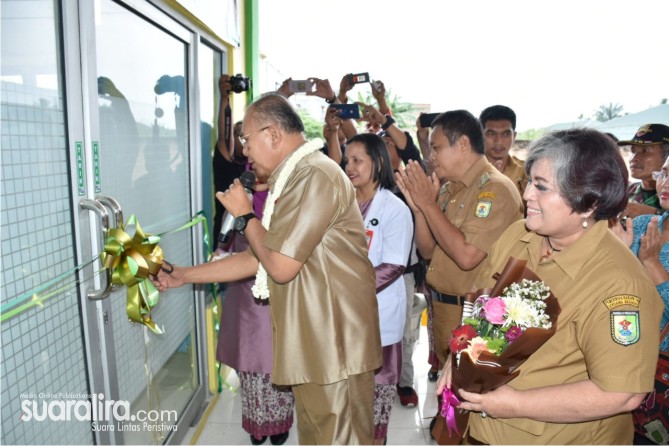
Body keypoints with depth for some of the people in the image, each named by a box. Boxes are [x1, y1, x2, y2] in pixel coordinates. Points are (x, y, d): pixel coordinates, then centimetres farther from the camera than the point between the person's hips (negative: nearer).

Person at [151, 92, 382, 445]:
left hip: (334, 346, -10)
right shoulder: (294, 179, 16)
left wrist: (244, 214, -5)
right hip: (312, 344, 10)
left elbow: (281, 266, -21)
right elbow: (259, 258, 18)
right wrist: (185, 275, 19)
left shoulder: (315, 176, -18)